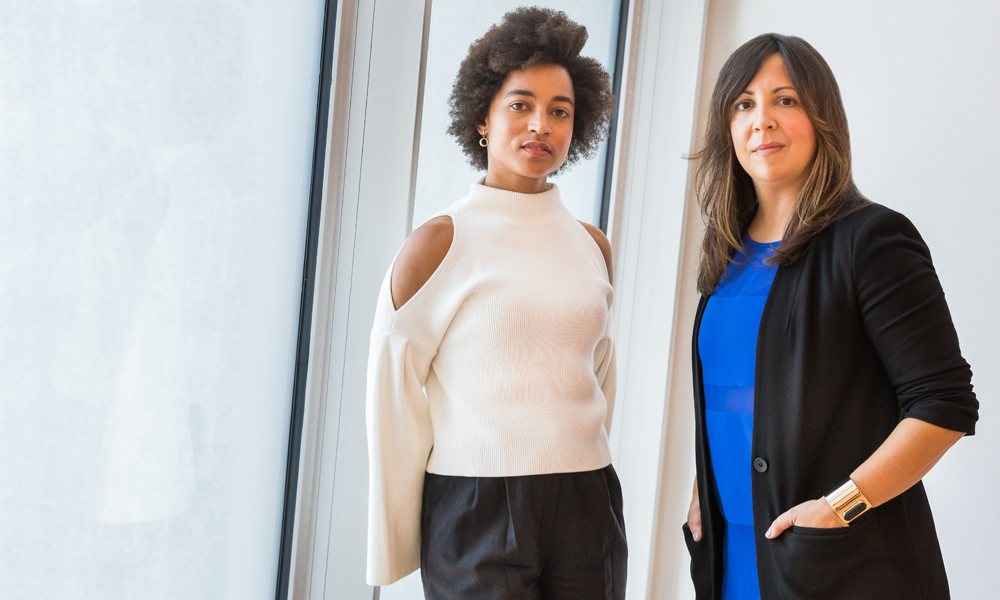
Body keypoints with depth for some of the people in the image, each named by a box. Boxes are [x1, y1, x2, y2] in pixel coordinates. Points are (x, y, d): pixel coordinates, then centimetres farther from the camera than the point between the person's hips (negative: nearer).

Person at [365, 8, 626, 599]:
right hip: (475, 511, -4)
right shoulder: (438, 243, -3)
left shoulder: (592, 246, 10)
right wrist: (395, 546, 3)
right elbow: (394, 401, 0)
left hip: (586, 506, 4)